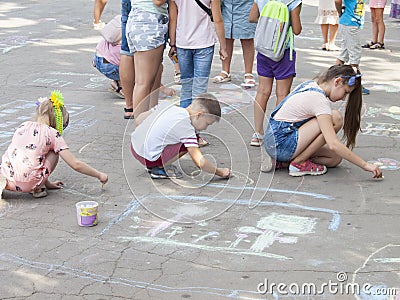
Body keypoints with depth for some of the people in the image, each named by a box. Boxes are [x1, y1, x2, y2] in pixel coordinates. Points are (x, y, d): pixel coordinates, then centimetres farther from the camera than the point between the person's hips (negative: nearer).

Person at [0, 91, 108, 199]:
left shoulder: (24, 125, 18)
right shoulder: (53, 134, 2)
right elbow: (76, 164, 0)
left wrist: (47, 182, 34)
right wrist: (99, 175, 12)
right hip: (27, 183, -4)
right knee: (54, 152, 16)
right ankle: (38, 188, 8)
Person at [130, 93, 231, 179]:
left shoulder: (166, 106, 7)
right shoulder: (187, 129, -14)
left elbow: (138, 120, 16)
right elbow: (200, 162, -17)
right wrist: (220, 172, -3)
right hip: (148, 158, -8)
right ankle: (160, 167, -1)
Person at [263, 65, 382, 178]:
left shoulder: (310, 85, 8)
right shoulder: (319, 99, -20)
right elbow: (333, 145, -27)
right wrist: (365, 165, -23)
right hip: (281, 144, -10)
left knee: (335, 158, 6)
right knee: (336, 119, -18)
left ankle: (282, 161, 4)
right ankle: (299, 162, -10)